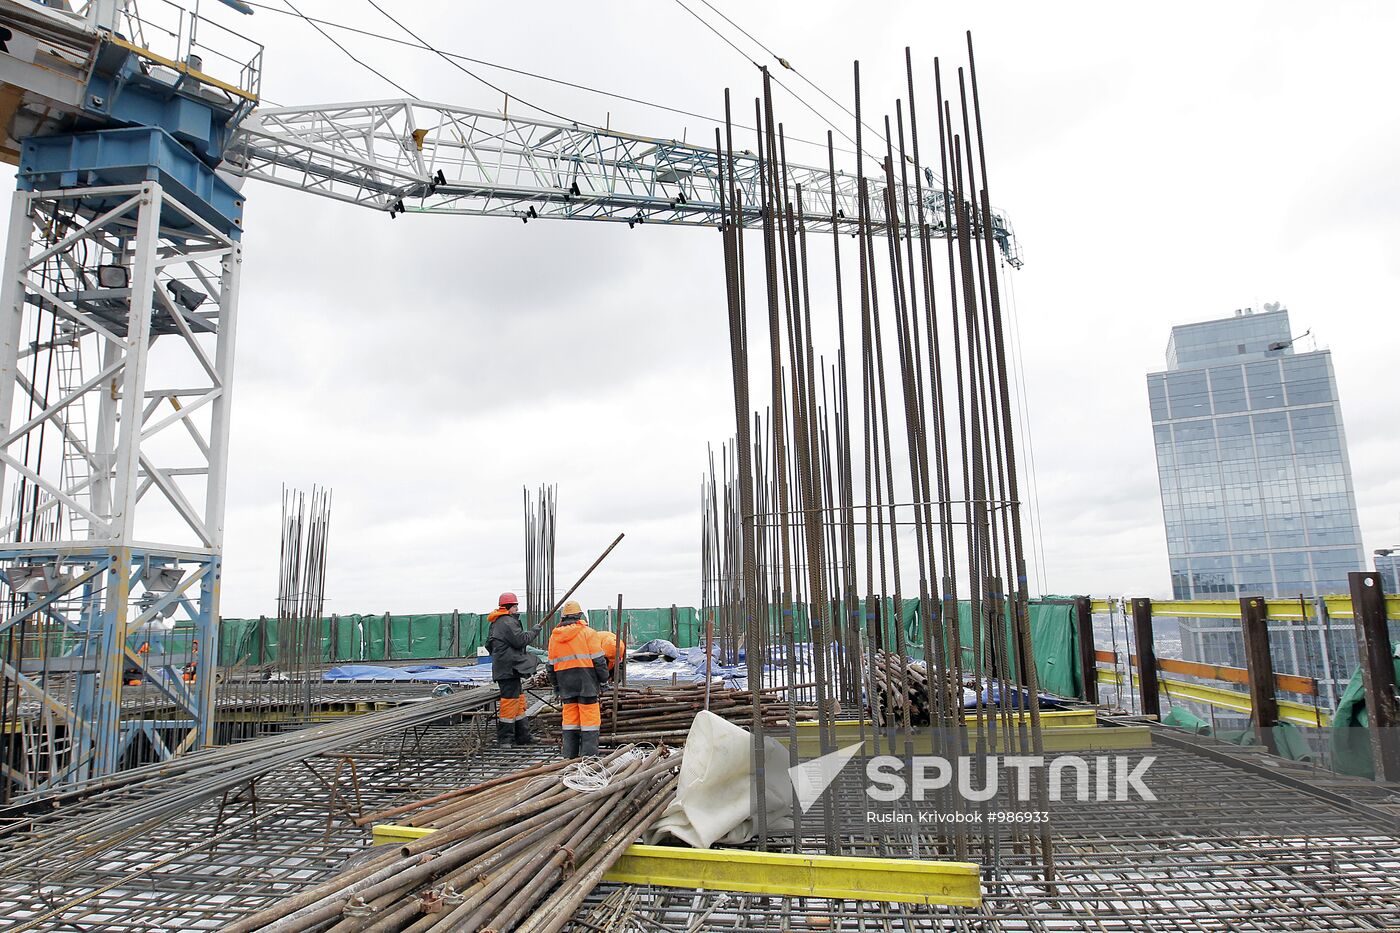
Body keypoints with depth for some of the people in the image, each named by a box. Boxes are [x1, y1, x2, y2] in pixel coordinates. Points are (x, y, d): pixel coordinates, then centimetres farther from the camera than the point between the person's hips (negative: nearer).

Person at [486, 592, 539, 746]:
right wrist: (533, 632, -5)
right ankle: (505, 738, -3)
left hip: (503, 668, 11)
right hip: (509, 668, -11)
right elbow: (520, 640, -19)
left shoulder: (496, 623, 19)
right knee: (509, 700, -7)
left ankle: (522, 736, 21)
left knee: (519, 700, 15)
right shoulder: (507, 622, -14)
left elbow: (489, 644, 24)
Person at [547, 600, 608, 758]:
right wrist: (604, 679, 2)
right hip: (586, 682, -5)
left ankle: (570, 756, 15)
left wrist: (556, 686, 23)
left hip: (566, 684, 5)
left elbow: (551, 664, 15)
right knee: (589, 718, -1)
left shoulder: (554, 636, 11)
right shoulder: (587, 632, -5)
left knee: (570, 719, 12)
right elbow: (598, 659, -7)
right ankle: (588, 755, -3)